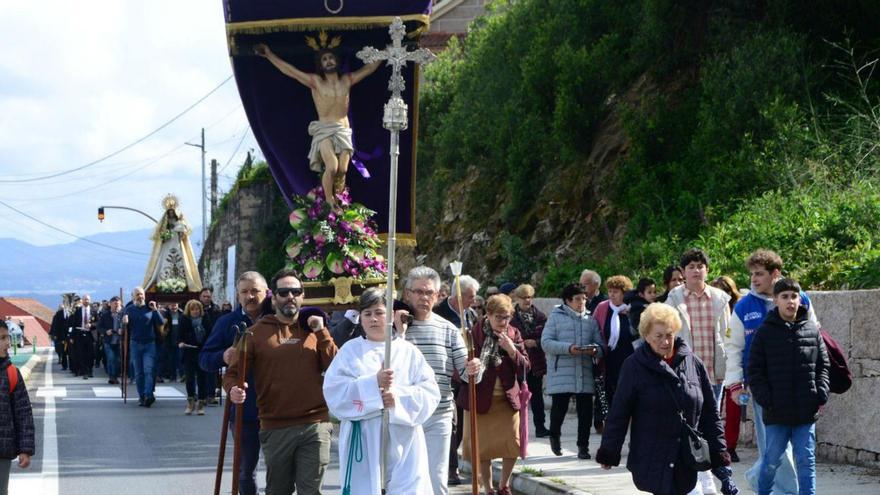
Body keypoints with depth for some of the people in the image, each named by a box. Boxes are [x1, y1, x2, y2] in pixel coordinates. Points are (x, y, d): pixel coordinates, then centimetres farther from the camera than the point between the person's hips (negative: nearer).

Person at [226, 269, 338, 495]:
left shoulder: (315, 329, 9)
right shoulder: (257, 332, 4)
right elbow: (233, 372, 3)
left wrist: (321, 332, -5)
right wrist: (233, 389, -19)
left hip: (314, 426, 0)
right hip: (275, 428, 0)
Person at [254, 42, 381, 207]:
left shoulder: (347, 80, 10)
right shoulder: (315, 81, 2)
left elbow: (370, 67, 17)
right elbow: (288, 69, -1)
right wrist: (268, 53, -5)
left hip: (343, 131, 3)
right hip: (323, 131, -3)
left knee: (342, 170, -13)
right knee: (332, 167, -24)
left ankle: (337, 200, 4)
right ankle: (329, 201, -6)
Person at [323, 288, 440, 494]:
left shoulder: (409, 351, 8)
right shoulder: (350, 350, 6)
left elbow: (430, 393, 1)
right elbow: (334, 392, -6)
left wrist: (400, 397, -17)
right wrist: (373, 384, -17)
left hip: (403, 444, 1)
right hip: (363, 444, 0)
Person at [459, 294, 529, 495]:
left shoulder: (514, 334, 4)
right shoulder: (474, 333, -7)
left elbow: (525, 367, 0)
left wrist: (512, 350, -15)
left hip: (508, 398, 3)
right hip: (481, 399, -2)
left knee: (513, 444, -1)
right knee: (483, 448, 4)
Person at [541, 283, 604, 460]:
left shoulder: (591, 319, 15)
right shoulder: (556, 317, 5)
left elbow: (600, 345, 13)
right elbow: (546, 342, -6)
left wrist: (595, 350, -12)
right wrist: (568, 349, -18)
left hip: (585, 373, 3)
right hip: (561, 372, -3)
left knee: (585, 410, -1)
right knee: (559, 407, 0)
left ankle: (583, 446, 11)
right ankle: (555, 436, 28)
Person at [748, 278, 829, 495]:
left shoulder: (812, 330, 6)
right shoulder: (765, 332, -1)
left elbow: (823, 365, 11)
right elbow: (755, 371, -1)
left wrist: (821, 394, -2)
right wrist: (765, 399, -11)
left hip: (806, 412, 2)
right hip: (776, 412, -2)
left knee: (806, 461, 5)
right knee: (771, 461, 6)